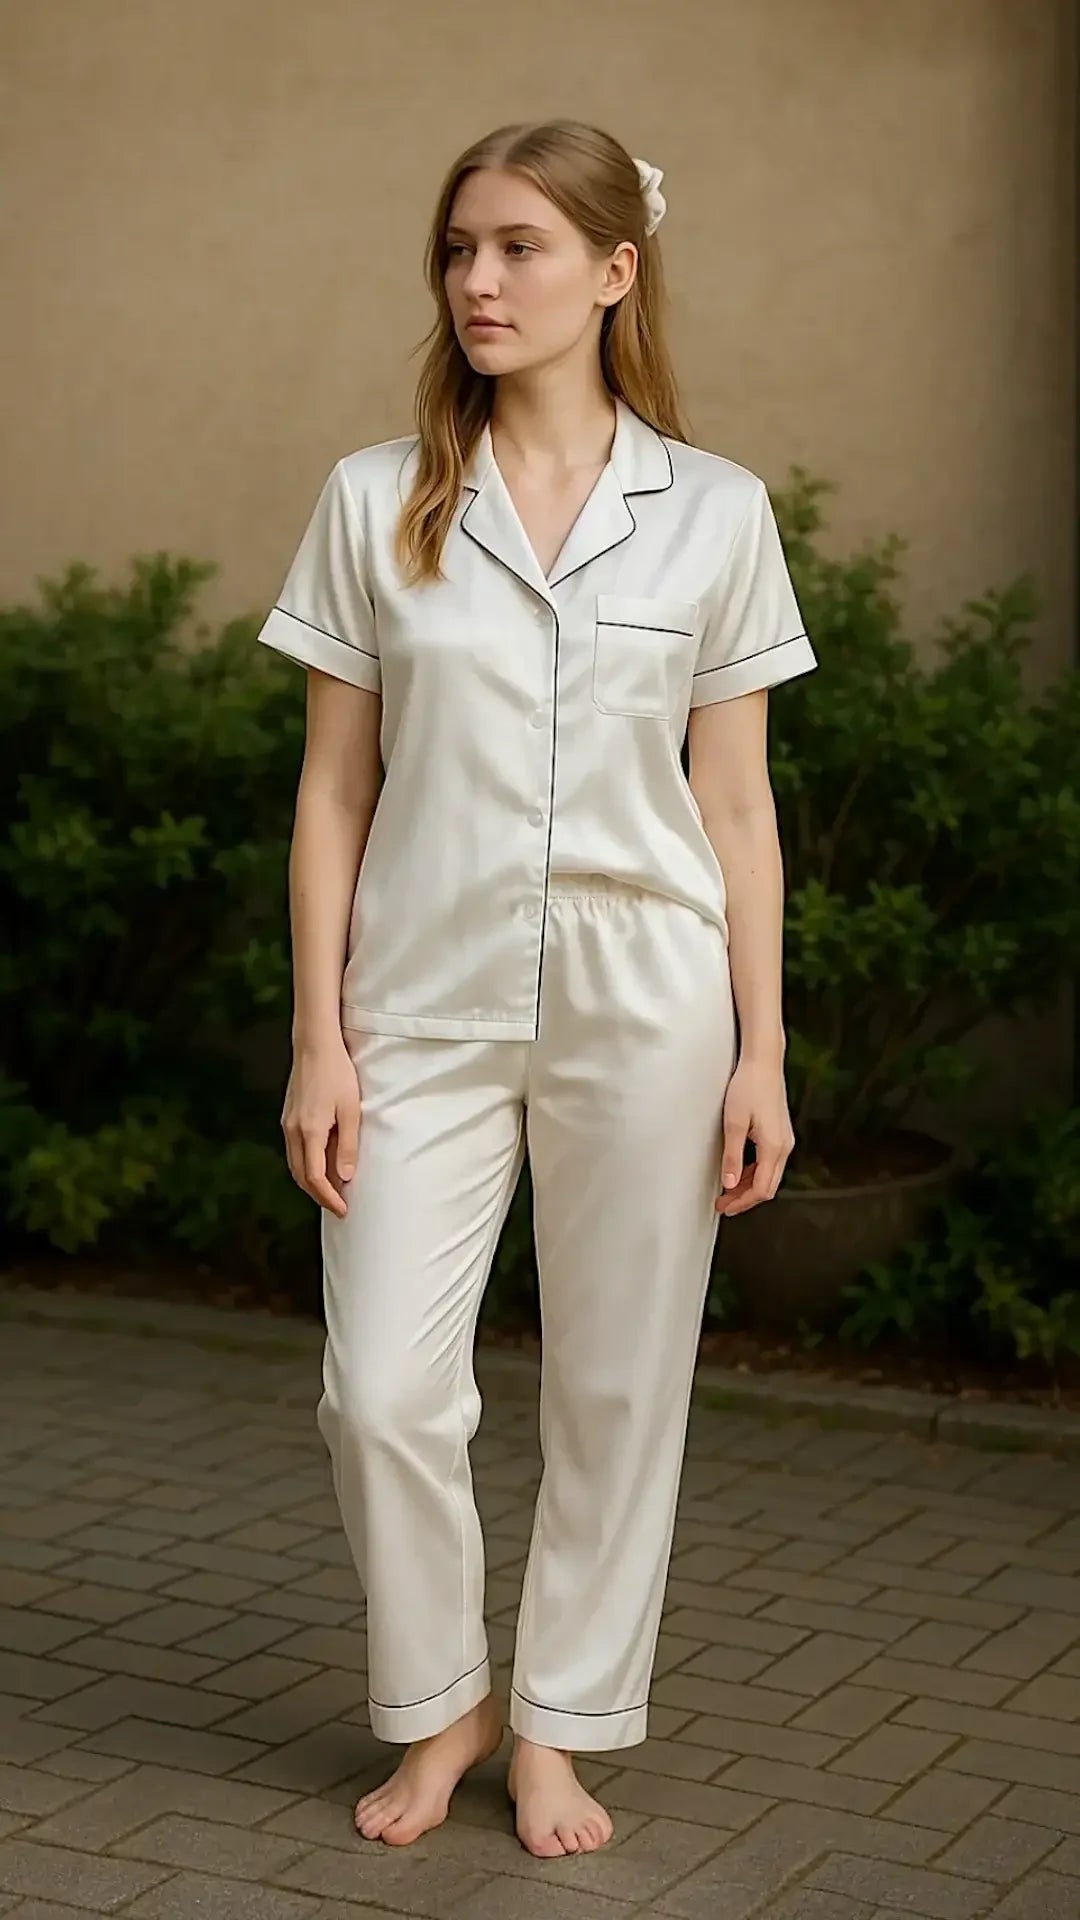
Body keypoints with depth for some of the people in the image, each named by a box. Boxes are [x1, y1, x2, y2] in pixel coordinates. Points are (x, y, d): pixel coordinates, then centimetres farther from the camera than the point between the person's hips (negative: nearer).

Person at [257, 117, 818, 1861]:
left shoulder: (714, 511, 2)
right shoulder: (376, 502, 2)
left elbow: (737, 803, 4)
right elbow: (335, 787, 4)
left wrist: (762, 1055, 1)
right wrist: (318, 1038, -1)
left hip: (642, 999, 0)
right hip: (430, 1001, 0)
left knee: (617, 1389, 7)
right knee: (383, 1390, -4)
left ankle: (561, 1731, 25)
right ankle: (441, 1702, 22)